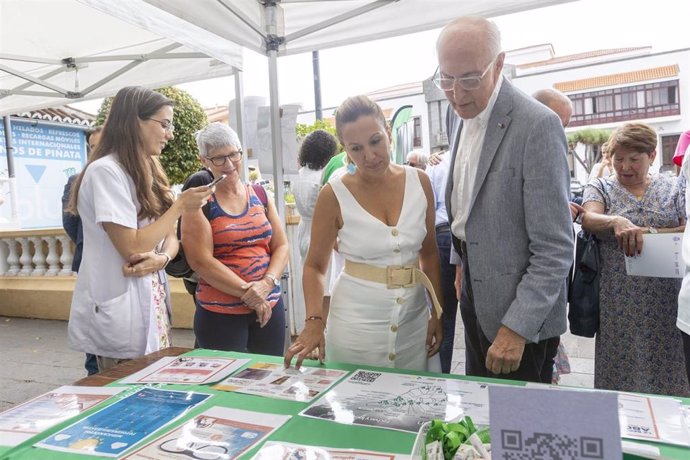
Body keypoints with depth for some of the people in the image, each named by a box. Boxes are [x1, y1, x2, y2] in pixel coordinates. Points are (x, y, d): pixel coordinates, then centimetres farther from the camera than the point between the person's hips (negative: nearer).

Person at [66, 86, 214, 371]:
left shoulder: (147, 172, 13)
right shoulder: (105, 170, -16)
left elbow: (170, 237, 9)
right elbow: (132, 248, -21)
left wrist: (161, 258, -13)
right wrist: (180, 206, -15)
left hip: (151, 302, 8)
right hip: (119, 310, -8)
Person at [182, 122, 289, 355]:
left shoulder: (260, 196, 7)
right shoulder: (199, 203, -5)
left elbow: (281, 246, 5)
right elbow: (201, 261, -13)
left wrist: (267, 283, -12)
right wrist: (247, 291, -16)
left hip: (270, 306, 4)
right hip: (220, 314, -4)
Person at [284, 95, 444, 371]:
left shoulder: (419, 182, -3)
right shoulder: (334, 195, -11)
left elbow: (429, 253, 7)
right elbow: (315, 266, -2)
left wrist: (438, 313, 5)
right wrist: (314, 320, -16)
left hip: (414, 321, 3)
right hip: (356, 325, -2)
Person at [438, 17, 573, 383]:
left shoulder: (537, 125, -22)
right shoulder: (457, 114, 2)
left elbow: (555, 247, -21)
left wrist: (517, 328, -22)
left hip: (520, 309, -7)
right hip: (474, 287, 7)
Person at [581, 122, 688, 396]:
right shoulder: (600, 187, 6)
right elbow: (588, 219, -13)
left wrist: (650, 233, -17)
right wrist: (617, 222, -33)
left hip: (666, 300, 2)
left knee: (667, 367, 7)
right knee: (621, 369, 2)